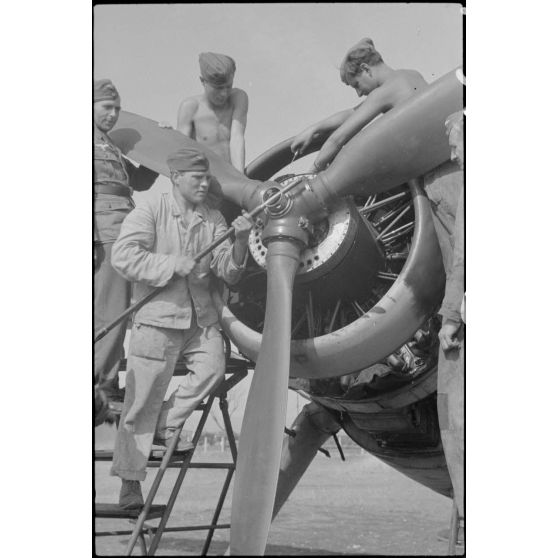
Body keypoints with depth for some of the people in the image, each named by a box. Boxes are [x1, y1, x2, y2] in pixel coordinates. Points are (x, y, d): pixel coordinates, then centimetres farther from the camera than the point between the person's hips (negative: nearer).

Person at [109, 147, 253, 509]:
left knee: (212, 368, -19)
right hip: (158, 317, -4)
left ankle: (166, 426, 7)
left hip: (201, 317, 5)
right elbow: (124, 257, -13)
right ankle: (130, 484, 9)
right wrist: (173, 264, -18)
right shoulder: (150, 211, -1)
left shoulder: (214, 220, 10)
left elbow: (228, 273, 4)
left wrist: (240, 242, -14)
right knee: (143, 399, -2)